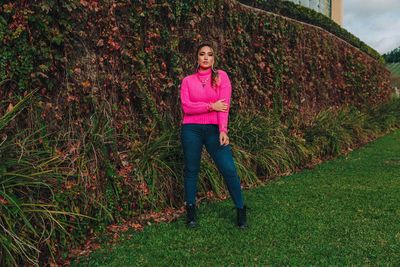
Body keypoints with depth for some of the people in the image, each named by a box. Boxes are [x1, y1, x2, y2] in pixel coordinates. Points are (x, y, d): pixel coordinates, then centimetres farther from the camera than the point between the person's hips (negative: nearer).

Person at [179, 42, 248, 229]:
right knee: (191, 170, 8)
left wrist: (223, 130, -17)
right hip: (191, 129, 1)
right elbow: (186, 107, -6)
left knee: (229, 170, -6)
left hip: (214, 129, -1)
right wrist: (212, 106, -11)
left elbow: (224, 105, -6)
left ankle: (241, 210, 11)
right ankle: (191, 210, 24)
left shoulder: (221, 76, 4)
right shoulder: (188, 80, 6)